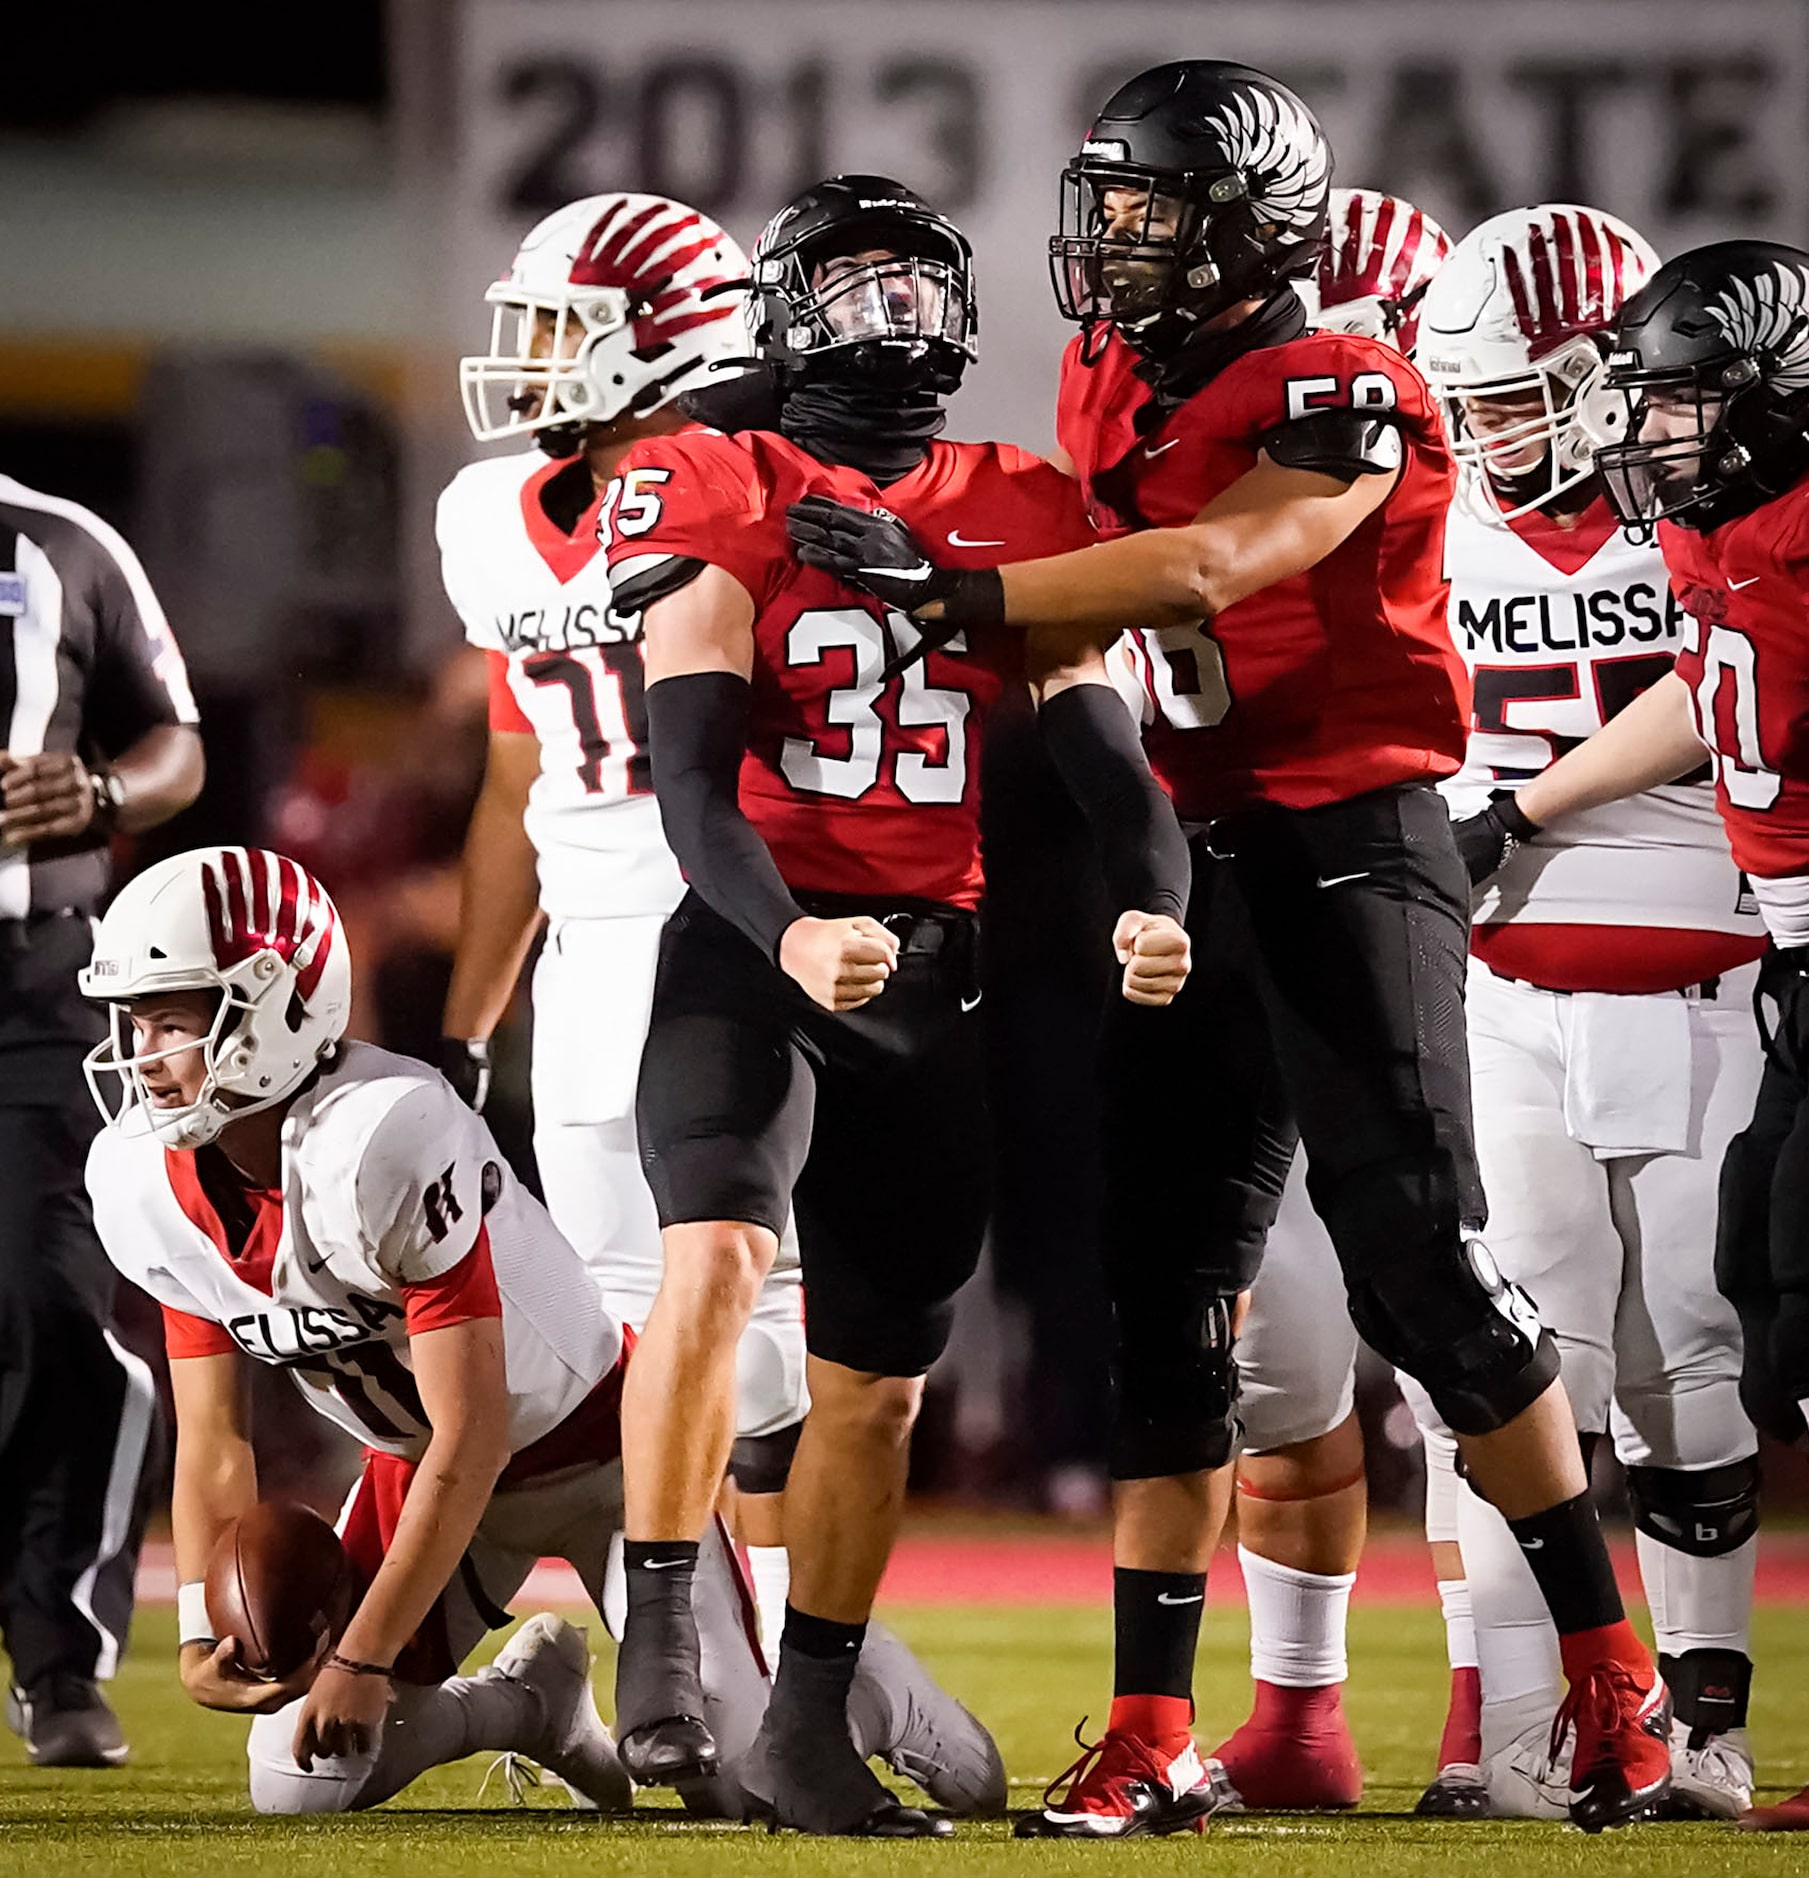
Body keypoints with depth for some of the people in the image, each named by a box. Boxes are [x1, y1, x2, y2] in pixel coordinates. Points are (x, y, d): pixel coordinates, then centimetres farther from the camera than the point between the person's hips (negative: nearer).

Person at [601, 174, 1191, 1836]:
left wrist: (1155, 906, -19)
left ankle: (807, 1730, 23)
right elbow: (691, 772, -12)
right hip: (757, 948, -4)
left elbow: (1100, 747, 2)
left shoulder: (1023, 516, 9)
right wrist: (785, 937, -29)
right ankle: (659, 1640, -23)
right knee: (718, 1251, -30)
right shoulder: (721, 501, -2)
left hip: (936, 977, 4)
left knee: (876, 1378, 10)